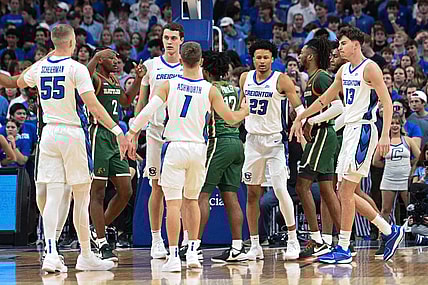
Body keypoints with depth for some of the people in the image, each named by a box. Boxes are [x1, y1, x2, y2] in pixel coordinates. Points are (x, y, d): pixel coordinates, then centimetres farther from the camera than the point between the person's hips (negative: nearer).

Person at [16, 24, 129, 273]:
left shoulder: (40, 67, 7)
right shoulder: (76, 68, -9)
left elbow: (20, 82, 31)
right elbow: (93, 106, -17)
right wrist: (118, 132, -18)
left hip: (49, 133, 5)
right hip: (73, 133, -5)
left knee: (53, 197, 0)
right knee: (82, 198, 5)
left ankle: (51, 254, -13)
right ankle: (86, 257, 12)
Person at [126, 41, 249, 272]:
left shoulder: (169, 85, -3)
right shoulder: (210, 90, -1)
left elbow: (148, 111, -10)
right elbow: (230, 118, 3)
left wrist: (131, 133, -5)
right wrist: (244, 112, 24)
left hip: (175, 147, -2)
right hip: (198, 149, 2)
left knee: (173, 202, -2)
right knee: (191, 200, 18)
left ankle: (174, 257, -7)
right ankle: (192, 252, 16)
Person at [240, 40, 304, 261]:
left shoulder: (281, 80, -7)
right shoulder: (245, 78, 6)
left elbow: (298, 106, -9)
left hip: (274, 140, -4)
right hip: (252, 140, 4)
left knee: (280, 190, -12)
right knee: (252, 193, 4)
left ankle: (293, 240, -1)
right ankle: (254, 245, 9)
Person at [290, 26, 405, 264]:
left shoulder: (370, 68, -10)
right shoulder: (344, 71, 15)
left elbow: (386, 102, -15)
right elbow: (325, 99, 25)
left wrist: (385, 135, -24)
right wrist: (300, 118, 25)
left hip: (363, 130, -9)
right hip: (349, 130, 9)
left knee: (346, 192, -10)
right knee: (346, 193, 9)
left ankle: (343, 249, -6)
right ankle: (389, 231, 18)